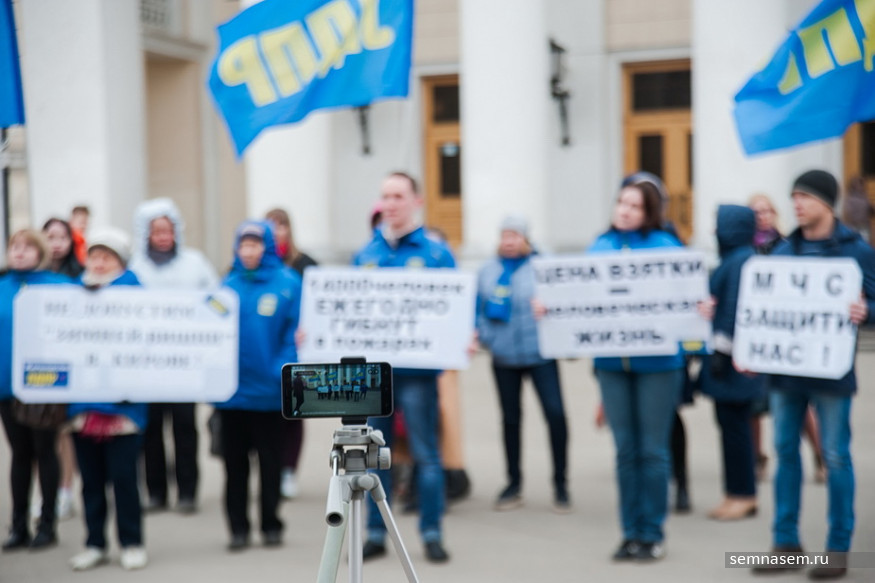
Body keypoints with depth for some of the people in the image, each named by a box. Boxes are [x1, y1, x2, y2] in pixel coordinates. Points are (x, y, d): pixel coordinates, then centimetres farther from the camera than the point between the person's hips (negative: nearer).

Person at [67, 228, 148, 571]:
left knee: (123, 476, 0)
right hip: (82, 403, 4)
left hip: (123, 404, -4)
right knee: (91, 479, 11)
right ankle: (95, 545, 21)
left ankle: (132, 543, 12)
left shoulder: (132, 290, -1)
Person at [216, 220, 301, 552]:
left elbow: (295, 331, -7)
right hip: (231, 387, 3)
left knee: (270, 461, 8)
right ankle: (238, 528, 18)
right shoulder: (228, 286, 5)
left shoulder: (287, 283, -4)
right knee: (234, 462, 9)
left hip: (268, 388, -3)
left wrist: (285, 370, -17)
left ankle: (271, 525, 21)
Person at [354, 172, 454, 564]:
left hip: (417, 368, -3)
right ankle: (375, 533, 19)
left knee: (425, 453, 2)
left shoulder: (435, 253, 0)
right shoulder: (365, 255, 11)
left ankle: (432, 533, 12)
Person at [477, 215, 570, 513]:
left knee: (555, 413, -12)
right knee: (510, 418, 11)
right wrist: (483, 336, 3)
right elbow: (478, 307, 15)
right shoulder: (488, 271, 9)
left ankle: (560, 484, 1)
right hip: (504, 357, 4)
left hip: (539, 352, -4)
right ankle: (514, 484, 23)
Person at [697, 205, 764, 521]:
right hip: (727, 355, 10)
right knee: (730, 421, 11)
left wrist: (722, 352, -20)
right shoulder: (732, 259, 15)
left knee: (734, 422, -4)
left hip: (735, 356, -10)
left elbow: (735, 310, -20)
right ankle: (737, 494, 17)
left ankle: (743, 495, 4)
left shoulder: (741, 261, -15)